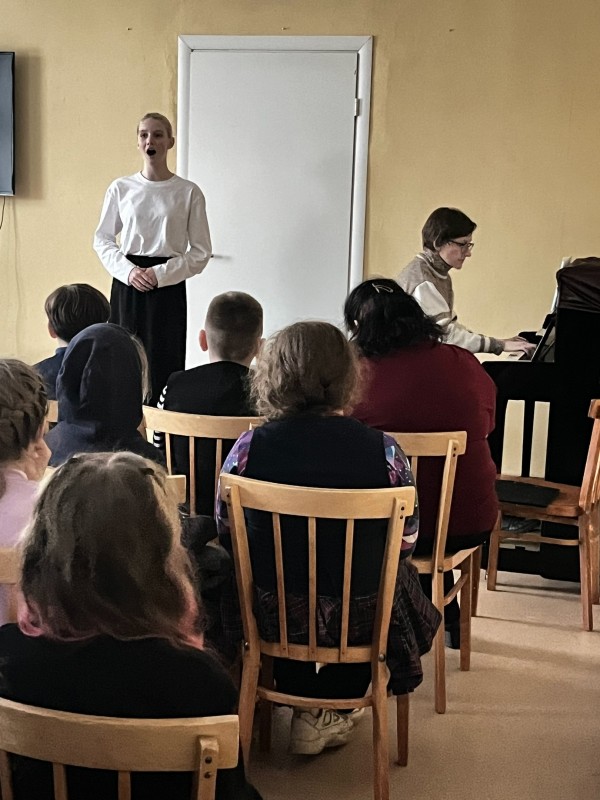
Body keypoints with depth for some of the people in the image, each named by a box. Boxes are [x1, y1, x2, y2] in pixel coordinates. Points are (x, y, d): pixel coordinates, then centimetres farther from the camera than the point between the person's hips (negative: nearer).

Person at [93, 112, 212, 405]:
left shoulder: (188, 193, -1)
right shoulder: (120, 188, 5)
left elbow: (201, 252, 0)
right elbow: (102, 239, 10)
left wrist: (161, 274, -11)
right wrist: (127, 270, -7)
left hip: (169, 286, -2)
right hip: (127, 283, 2)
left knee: (164, 362, -3)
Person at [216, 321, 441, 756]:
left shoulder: (248, 448, -14)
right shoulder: (384, 451, -16)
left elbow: (226, 534, 0)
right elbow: (406, 544, -5)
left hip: (269, 614, 2)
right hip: (358, 618, -2)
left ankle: (300, 700, 37)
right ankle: (323, 713, 29)